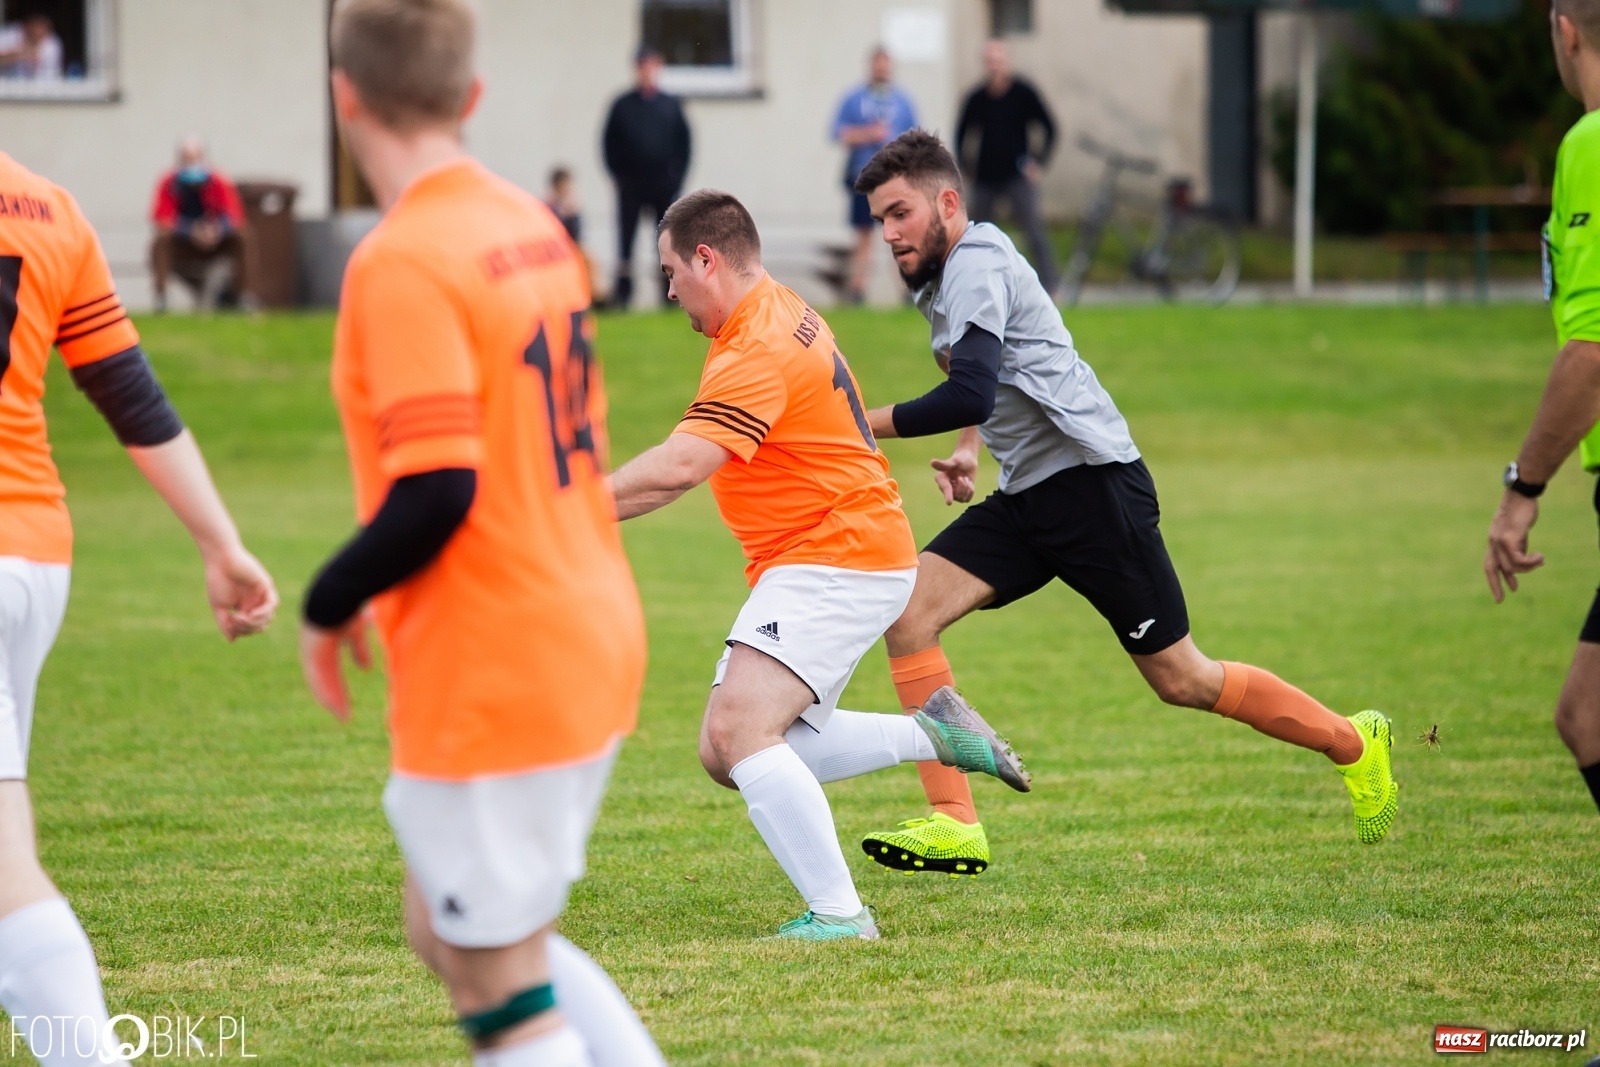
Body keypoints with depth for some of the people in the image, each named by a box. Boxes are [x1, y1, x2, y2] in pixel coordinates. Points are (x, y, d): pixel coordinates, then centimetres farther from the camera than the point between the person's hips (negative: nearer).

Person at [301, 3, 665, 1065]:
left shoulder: (402, 262, -19)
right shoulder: (536, 226, 8)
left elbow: (434, 495, -24)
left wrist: (328, 605, -7)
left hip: (488, 681, -9)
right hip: (593, 644, 9)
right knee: (450, 925, 22)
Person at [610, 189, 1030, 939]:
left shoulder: (757, 354, -20)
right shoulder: (782, 313, 13)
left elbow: (677, 468, -31)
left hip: (837, 561, -10)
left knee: (738, 731, -21)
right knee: (727, 755, 8)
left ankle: (838, 913, -20)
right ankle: (931, 732, 14)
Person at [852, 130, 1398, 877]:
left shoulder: (975, 266, -17)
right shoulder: (942, 275, 13)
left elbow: (970, 395, -30)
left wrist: (867, 424, -23)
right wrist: (969, 449, 18)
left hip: (1092, 480, -9)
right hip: (1027, 495, 9)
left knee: (1181, 681, -1)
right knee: (906, 611, -10)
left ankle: (1354, 743, 20)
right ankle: (953, 826, -14)